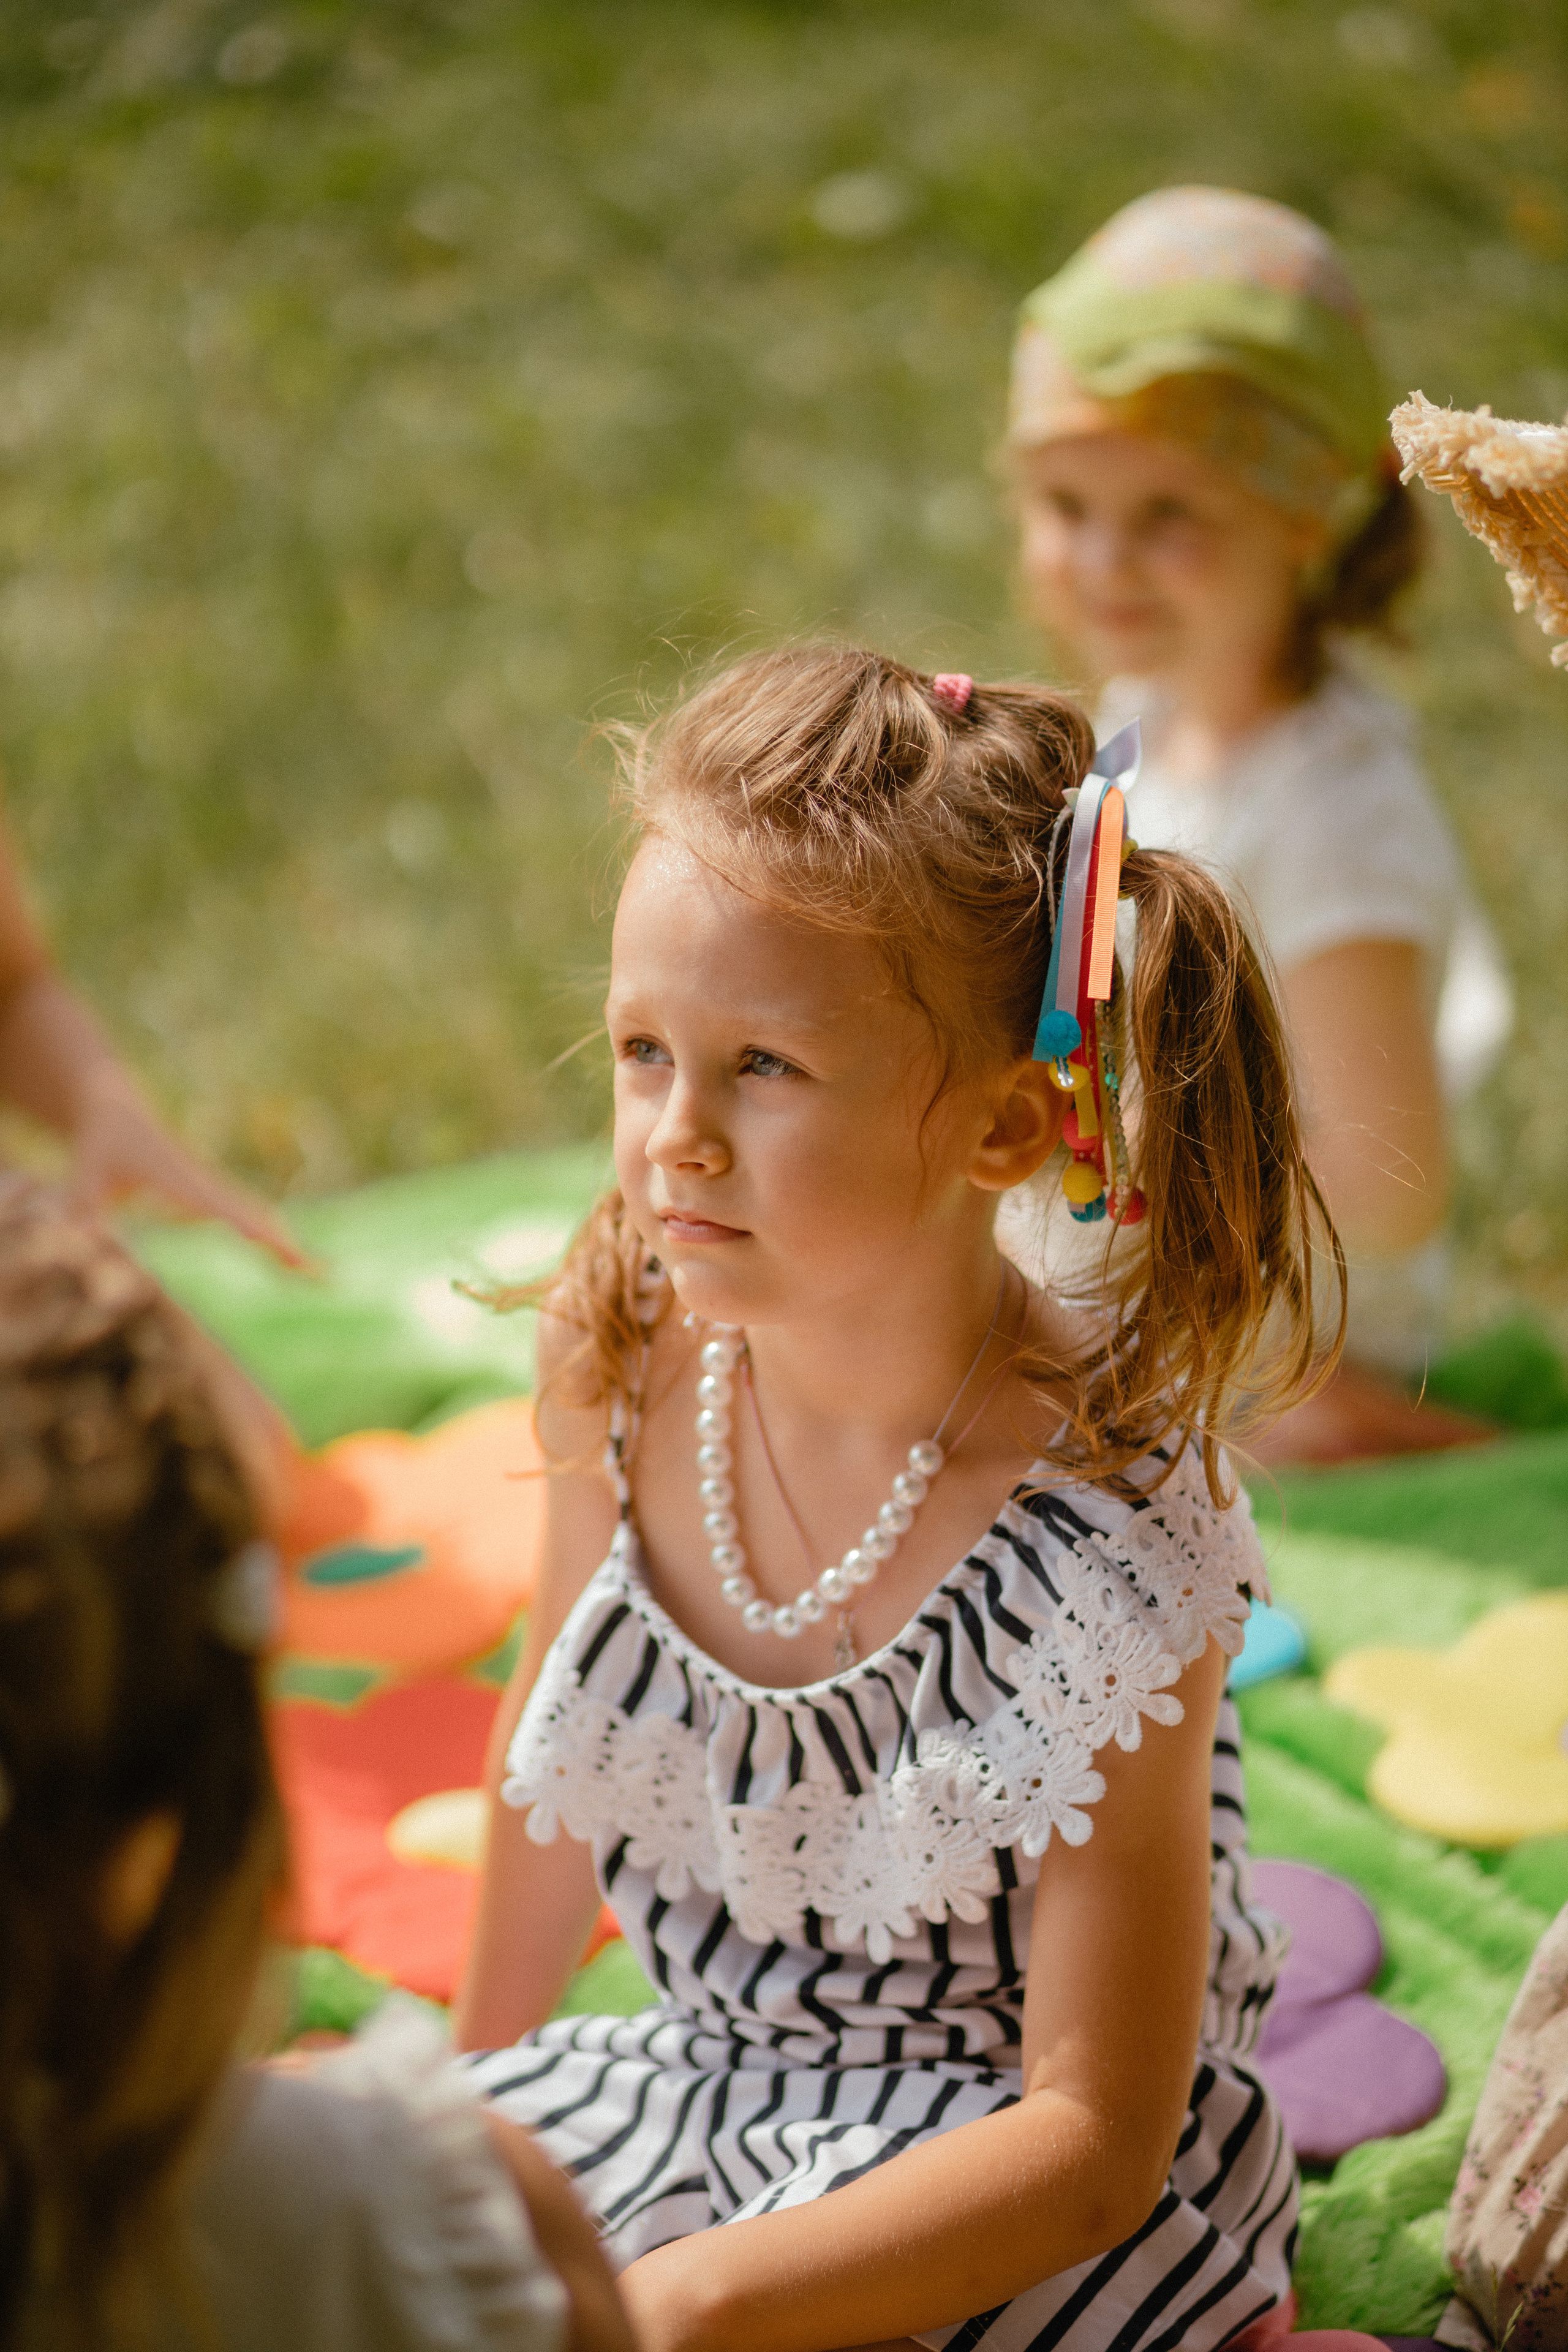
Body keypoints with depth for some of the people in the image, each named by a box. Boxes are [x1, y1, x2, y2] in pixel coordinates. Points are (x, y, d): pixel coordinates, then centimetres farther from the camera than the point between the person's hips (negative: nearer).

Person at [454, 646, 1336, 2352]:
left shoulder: (1106, 1550, -28)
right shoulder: (629, 1345, -12)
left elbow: (1094, 2134, -24)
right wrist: (476, 2057, 18)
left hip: (1005, 2185, -5)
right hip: (701, 2072, 6)